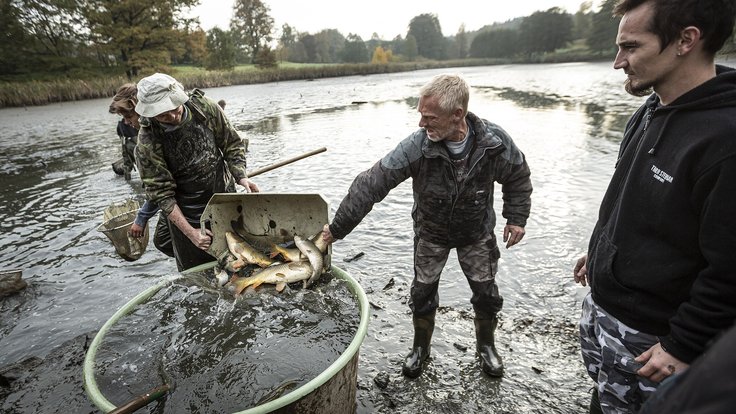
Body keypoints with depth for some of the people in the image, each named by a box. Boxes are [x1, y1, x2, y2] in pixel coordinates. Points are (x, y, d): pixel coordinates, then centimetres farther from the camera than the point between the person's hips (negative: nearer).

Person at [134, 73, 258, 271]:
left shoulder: (206, 108, -15)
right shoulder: (147, 142, -21)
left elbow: (232, 144, -2)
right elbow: (161, 193, -17)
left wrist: (241, 176, -17)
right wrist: (189, 232, -23)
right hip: (187, 214, -2)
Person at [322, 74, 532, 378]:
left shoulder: (494, 142, -24)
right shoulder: (417, 146, -29)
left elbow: (518, 177, -1)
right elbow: (371, 184, -29)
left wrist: (516, 218, -3)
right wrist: (337, 227, -28)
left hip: (478, 233, 1)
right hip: (430, 233, -1)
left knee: (486, 294, 10)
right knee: (422, 294, 7)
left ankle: (486, 346, 41)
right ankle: (420, 348, 35)